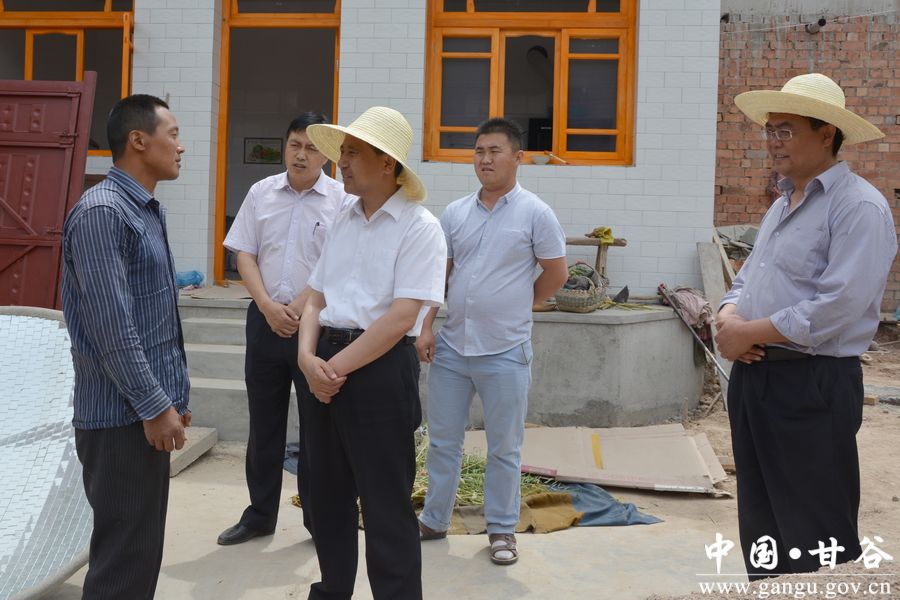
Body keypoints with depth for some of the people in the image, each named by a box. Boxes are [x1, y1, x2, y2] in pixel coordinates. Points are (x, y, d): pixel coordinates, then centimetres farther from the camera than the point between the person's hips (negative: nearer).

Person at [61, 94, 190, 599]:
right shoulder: (102, 212, -17)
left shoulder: (150, 210, 13)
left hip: (150, 406, 9)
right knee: (124, 555, 0)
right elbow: (112, 327, -22)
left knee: (143, 547, 17)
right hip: (125, 416, -9)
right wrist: (154, 407, -19)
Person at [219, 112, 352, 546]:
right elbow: (244, 254, 5)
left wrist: (296, 308, -15)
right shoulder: (262, 193, 7)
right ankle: (260, 515, 26)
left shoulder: (341, 200, -3)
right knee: (264, 423, 12)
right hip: (266, 319, 3)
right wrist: (268, 306, -8)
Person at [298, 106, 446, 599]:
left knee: (385, 506, 2)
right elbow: (316, 300, 11)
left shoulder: (418, 227, -10)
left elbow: (401, 318, -17)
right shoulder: (343, 222, 11)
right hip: (325, 367, 7)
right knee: (327, 495, 18)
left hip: (381, 370, -7)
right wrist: (309, 357, -7)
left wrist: (338, 368, -15)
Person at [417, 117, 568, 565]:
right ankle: (433, 520, 29)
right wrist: (426, 327, 0)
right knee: (442, 441, 14)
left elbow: (555, 274, 0)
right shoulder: (455, 213, 7)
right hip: (451, 347, 4)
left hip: (504, 351, -4)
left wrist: (515, 308, 5)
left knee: (504, 447, 8)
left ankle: (501, 529, 23)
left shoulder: (535, 213, -5)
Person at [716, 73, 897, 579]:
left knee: (817, 537, 1)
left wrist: (750, 333, -16)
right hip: (753, 376, 9)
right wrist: (728, 320, -4)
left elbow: (837, 307, -23)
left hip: (812, 385, -9)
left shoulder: (859, 206, -13)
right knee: (762, 519, 18)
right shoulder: (783, 204, 16)